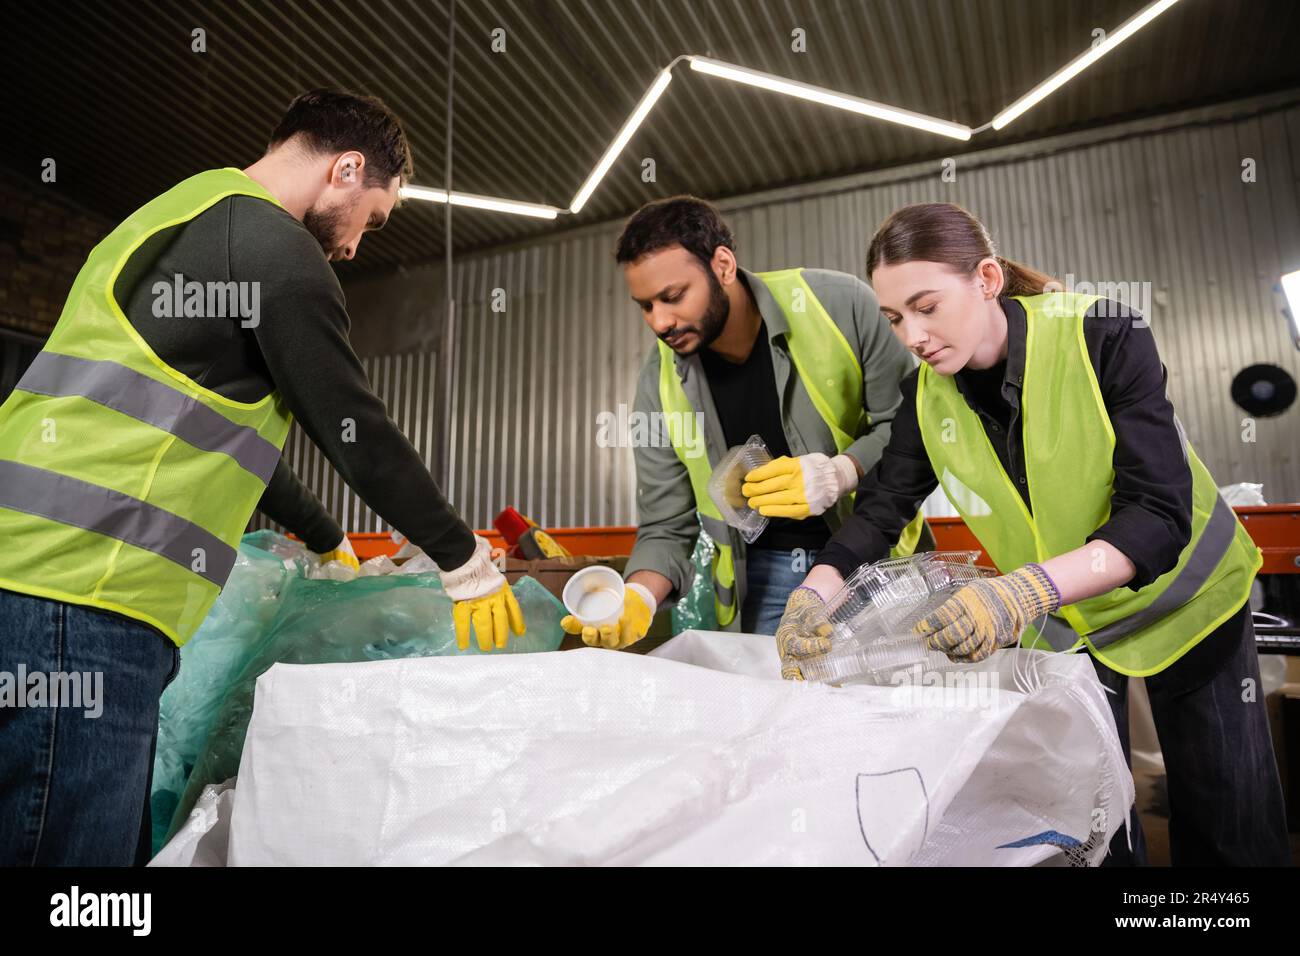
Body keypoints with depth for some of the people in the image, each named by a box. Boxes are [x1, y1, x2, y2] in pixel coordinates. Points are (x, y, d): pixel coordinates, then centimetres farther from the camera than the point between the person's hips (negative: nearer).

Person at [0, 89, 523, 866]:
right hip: (82, 604, -10)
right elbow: (359, 434, -8)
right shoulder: (270, 242, -7)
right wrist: (468, 563, 6)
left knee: (119, 845, 14)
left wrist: (329, 541, 37)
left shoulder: (181, 220, 25)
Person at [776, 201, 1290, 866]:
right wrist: (814, 593, -33)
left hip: (1181, 596, -2)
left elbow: (1160, 513, -33)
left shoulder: (1104, 336, -27)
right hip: (1062, 621, 3)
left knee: (1232, 832, 9)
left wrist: (1024, 589, -49)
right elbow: (881, 505, -15)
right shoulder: (927, 395, -14)